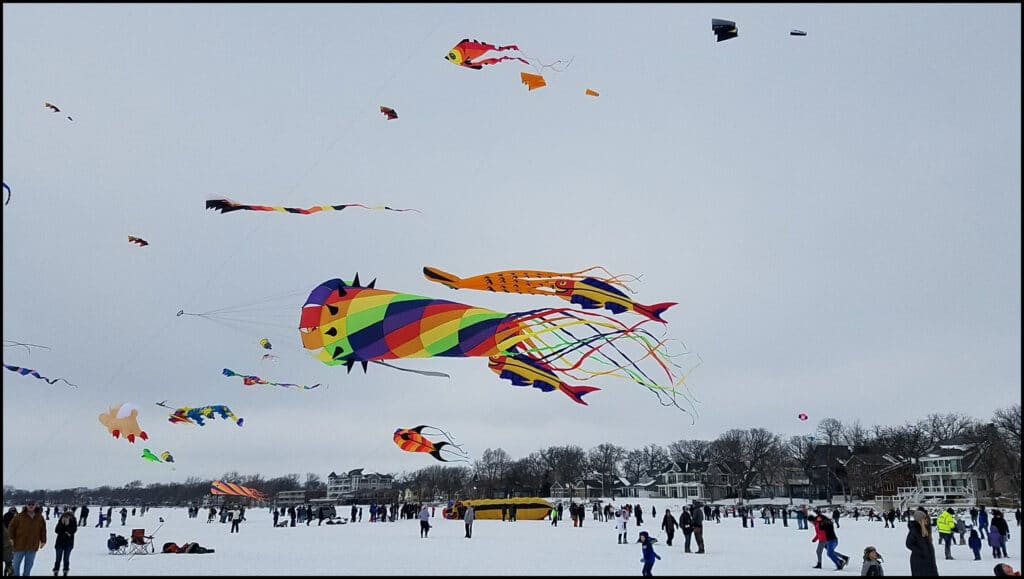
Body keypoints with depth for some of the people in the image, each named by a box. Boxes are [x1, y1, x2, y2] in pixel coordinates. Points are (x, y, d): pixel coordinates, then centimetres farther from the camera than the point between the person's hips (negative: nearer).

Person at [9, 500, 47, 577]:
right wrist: (11, 539, -7)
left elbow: (43, 530, 11)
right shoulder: (19, 516, -7)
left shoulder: (40, 517, 2)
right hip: (19, 544, -2)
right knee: (16, 563, 9)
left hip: (33, 547, 2)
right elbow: (11, 527, -1)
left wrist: (43, 541, 9)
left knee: (29, 565, 11)